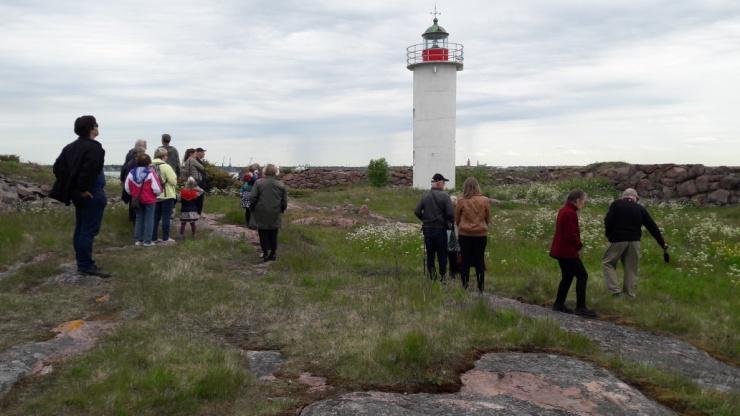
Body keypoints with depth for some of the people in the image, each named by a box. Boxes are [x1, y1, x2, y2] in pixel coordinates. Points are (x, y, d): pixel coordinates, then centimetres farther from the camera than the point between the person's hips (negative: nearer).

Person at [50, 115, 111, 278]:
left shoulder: (71, 147, 11)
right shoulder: (93, 147, -16)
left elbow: (58, 166, 11)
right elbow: (89, 170, -29)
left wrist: (69, 187, 10)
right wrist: (84, 189, -18)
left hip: (77, 194, 9)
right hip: (92, 195, -9)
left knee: (80, 229, 14)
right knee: (89, 230, -5)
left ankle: (82, 263, 22)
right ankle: (86, 265, -3)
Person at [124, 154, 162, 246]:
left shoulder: (131, 173, 0)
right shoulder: (151, 173, -16)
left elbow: (127, 188, 4)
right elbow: (157, 189, -18)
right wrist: (156, 193, 4)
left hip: (137, 200, 5)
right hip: (149, 200, -5)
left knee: (139, 219, 16)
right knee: (149, 220, 4)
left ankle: (138, 240, 17)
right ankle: (147, 241, 5)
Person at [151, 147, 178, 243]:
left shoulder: (150, 166, 2)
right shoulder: (166, 166, -16)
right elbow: (173, 181, -15)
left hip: (154, 196, 6)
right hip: (167, 196, -6)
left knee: (155, 217, 12)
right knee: (166, 217, 1)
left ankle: (154, 237, 16)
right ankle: (165, 238, 5)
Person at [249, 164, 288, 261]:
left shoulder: (258, 183, -8)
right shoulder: (281, 185, -1)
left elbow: (252, 198, -11)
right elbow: (284, 202, 2)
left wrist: (252, 208, 4)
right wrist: (281, 210, 18)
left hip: (261, 214, -2)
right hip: (275, 215, 2)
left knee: (263, 234, 9)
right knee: (273, 234, 12)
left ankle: (265, 253, 9)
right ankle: (273, 253, 17)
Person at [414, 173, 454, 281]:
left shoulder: (425, 195, 0)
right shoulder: (444, 196, -12)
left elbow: (417, 211, 0)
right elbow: (450, 214, -17)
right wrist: (451, 221, 4)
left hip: (427, 229, 4)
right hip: (440, 228, -4)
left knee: (430, 253, 13)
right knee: (442, 254, 6)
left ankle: (431, 275, 15)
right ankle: (442, 275, 9)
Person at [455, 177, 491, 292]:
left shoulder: (461, 201, -10)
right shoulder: (485, 201, -7)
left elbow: (457, 219, 2)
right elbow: (488, 219, 5)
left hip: (464, 234, 0)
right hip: (481, 234, 1)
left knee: (465, 260, 9)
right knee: (480, 261, 8)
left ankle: (464, 287, 12)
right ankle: (480, 288, 11)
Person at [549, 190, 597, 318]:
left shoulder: (564, 210, 14)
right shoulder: (570, 213, -20)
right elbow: (571, 235, -24)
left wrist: (577, 246, 9)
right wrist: (579, 246, -6)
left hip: (561, 250, 10)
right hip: (567, 251, -10)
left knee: (567, 276, 17)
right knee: (582, 275, -5)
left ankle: (558, 304, 22)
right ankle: (580, 307, -3)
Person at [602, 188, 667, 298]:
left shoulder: (616, 204, 2)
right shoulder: (640, 209, 11)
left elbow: (608, 221, -10)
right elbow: (652, 227, 11)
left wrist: (609, 235, 7)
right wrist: (663, 244, 15)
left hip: (618, 240, -3)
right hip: (634, 241, 3)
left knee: (608, 263, 11)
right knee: (631, 268, 13)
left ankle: (614, 289, 0)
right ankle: (629, 293, 16)